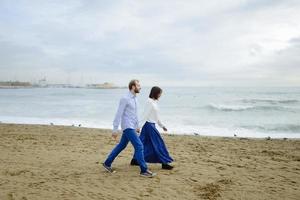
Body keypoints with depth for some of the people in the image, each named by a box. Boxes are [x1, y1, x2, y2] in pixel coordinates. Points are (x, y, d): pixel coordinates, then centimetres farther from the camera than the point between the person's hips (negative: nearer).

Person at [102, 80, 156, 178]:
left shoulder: (134, 98, 11)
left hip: (132, 127, 9)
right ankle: (144, 170, -4)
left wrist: (137, 125, 25)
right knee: (139, 146, -11)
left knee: (121, 145, 16)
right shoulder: (125, 98, -16)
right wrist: (115, 129, -18)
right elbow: (118, 114, -17)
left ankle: (107, 163, 30)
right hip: (127, 127, -9)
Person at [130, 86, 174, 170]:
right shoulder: (149, 102, -15)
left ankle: (135, 160, 21)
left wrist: (162, 126, 25)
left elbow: (155, 117, 20)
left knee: (145, 143, 13)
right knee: (158, 143, -5)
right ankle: (164, 163, 3)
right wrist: (139, 126, -23)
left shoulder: (154, 102, 13)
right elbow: (145, 115, -20)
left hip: (151, 125, 10)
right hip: (149, 125, -10)